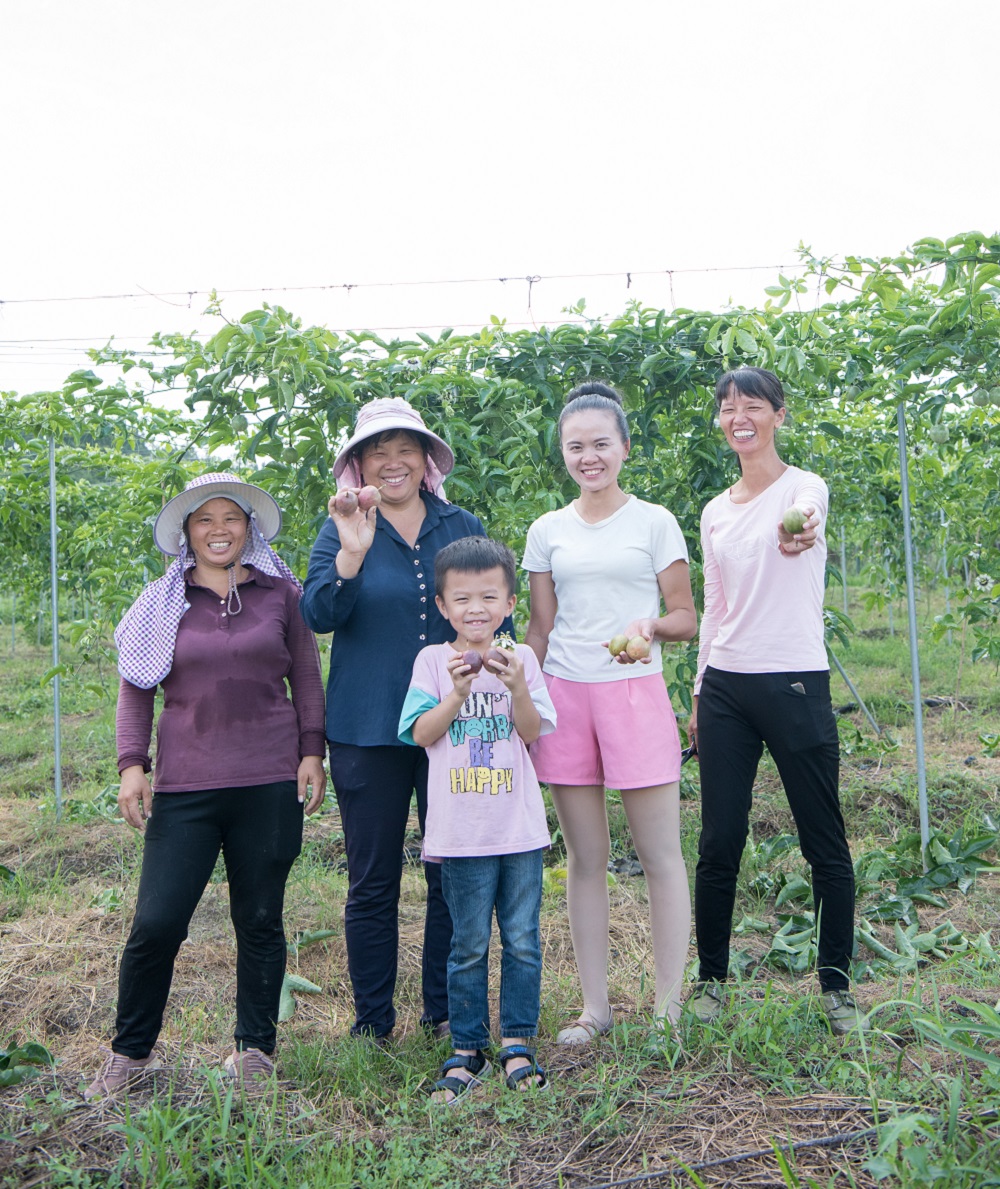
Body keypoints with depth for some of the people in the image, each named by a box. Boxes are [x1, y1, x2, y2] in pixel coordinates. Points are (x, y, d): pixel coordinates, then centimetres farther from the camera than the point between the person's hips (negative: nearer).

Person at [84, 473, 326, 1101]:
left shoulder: (280, 593, 6)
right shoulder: (164, 603, 8)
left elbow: (307, 678, 8)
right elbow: (136, 688, 9)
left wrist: (312, 751, 1)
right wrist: (132, 764, 0)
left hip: (269, 783, 0)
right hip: (184, 786, 1)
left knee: (260, 920, 9)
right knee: (156, 923, -1)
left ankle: (255, 1047, 26)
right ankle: (131, 1051, 23)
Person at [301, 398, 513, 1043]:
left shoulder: (463, 527, 8)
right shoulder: (342, 530, 3)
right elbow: (318, 614, -10)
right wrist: (352, 552, -25)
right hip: (368, 730, -1)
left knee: (454, 876, 9)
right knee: (373, 882, 8)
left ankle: (447, 1013, 27)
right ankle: (373, 1022, 25)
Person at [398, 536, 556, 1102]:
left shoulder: (520, 657, 4)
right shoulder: (434, 660, 0)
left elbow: (532, 732, -3)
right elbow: (422, 733, -7)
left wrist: (516, 688, -20)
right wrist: (457, 692, -19)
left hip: (520, 826, 2)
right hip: (462, 831, -1)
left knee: (522, 939, 8)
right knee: (469, 944, 8)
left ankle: (518, 1041, 24)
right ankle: (468, 1049, 23)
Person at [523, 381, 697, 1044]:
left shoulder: (654, 522, 4)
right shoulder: (548, 531, 11)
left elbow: (686, 620, 3)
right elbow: (541, 629, 13)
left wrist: (650, 626, -18)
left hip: (636, 693, -2)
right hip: (565, 697, 3)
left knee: (661, 854, 0)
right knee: (585, 859, 8)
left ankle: (669, 1008, 14)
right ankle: (595, 1007, 20)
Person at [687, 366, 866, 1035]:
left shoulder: (805, 486, -3)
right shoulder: (715, 513, 13)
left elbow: (803, 515, -30)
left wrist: (800, 531, -54)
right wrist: (700, 694, 14)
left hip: (795, 684, -4)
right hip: (725, 687, 5)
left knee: (825, 842, 4)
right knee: (720, 842, 6)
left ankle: (837, 986, 23)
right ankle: (711, 978, 22)